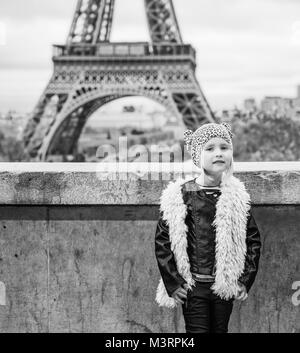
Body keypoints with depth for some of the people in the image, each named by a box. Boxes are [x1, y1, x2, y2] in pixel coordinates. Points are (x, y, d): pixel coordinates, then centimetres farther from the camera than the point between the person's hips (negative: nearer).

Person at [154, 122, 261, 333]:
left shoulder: (237, 196, 1)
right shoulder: (181, 195, -6)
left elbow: (254, 240, 7)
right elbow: (162, 241, -3)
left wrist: (245, 280, 1)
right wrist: (173, 283, -6)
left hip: (226, 286, 2)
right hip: (193, 286, -2)